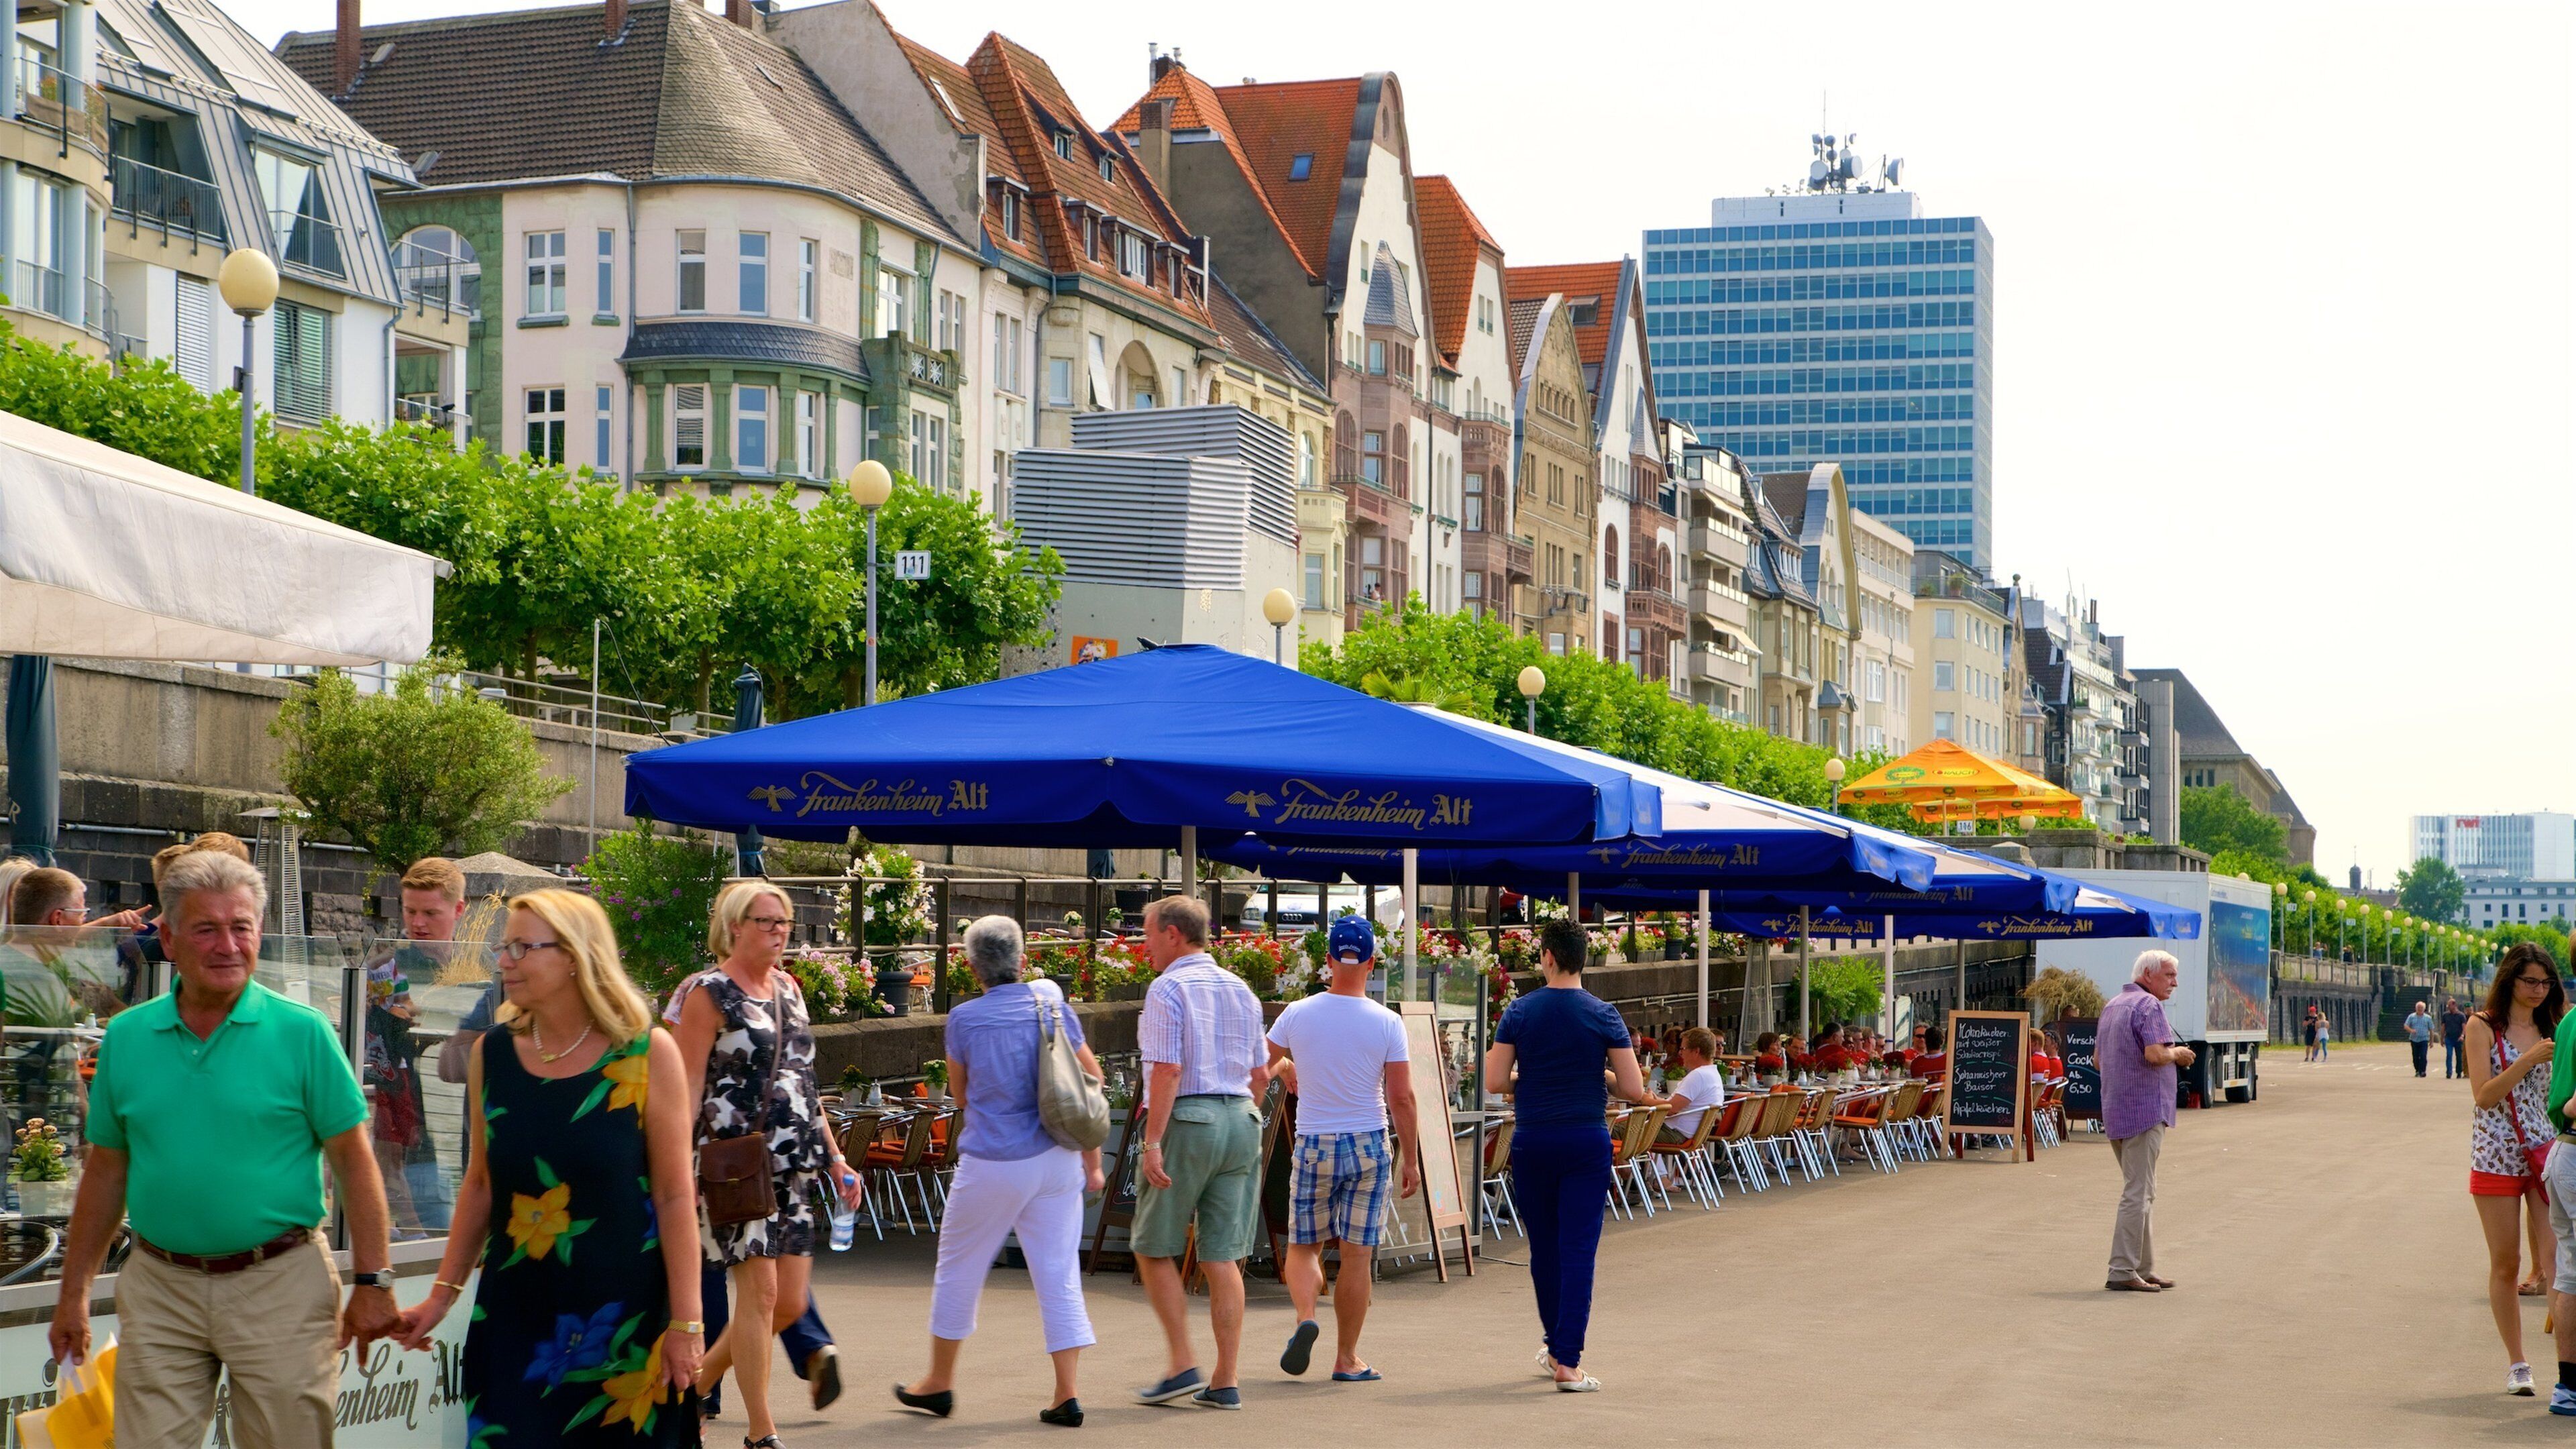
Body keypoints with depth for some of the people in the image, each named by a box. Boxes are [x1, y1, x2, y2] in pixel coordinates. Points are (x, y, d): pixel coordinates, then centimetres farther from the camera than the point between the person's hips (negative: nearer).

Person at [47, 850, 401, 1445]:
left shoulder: (303, 1032, -4)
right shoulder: (126, 1037, 5)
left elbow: (353, 1160, -3)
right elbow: (107, 1169, 12)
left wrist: (372, 1283, -7)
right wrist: (74, 1292, 12)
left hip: (280, 1286, -2)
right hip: (159, 1290, 3)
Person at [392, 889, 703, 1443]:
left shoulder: (648, 1054, -6)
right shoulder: (492, 1054, 4)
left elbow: (675, 1196, -6)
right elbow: (480, 1186, 12)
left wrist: (686, 1322, -9)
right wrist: (442, 1295, 11)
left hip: (624, 1318, -3)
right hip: (514, 1314, 3)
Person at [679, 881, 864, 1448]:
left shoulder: (788, 988, 16)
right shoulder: (707, 993, -5)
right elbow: (687, 1087, -10)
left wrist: (834, 1156, 17)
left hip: (794, 1166, 7)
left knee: (791, 1301, 5)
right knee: (760, 1291, -8)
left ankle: (697, 1383, 24)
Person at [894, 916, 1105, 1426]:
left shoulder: (965, 1019, -9)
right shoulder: (1052, 1005, -2)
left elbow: (960, 1091, 6)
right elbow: (1091, 1080, 1)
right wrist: (1092, 1161, 8)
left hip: (993, 1165, -3)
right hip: (1057, 1160, 3)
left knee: (959, 1269, 14)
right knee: (1059, 1275, 6)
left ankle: (939, 1382, 26)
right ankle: (1066, 1396, 2)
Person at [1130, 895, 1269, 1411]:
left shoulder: (1168, 989, -8)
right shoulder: (1240, 990, 14)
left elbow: (1167, 1070, -16)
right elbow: (1260, 1074, 16)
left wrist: (1153, 1142, -16)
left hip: (1186, 1120, -6)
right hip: (1240, 1120, 6)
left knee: (1155, 1248, 7)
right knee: (1223, 1257, 6)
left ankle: (1183, 1365, -1)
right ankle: (1225, 1383, 4)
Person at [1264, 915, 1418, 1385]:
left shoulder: (1297, 1015, -5)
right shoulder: (1387, 1023, -8)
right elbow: (1401, 1098, -7)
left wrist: (1288, 1070, 28)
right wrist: (1411, 1159, 3)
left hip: (1314, 1147, 1)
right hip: (1370, 1146, -1)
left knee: (1303, 1246, 14)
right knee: (1357, 1254, 5)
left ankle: (1305, 1317, -13)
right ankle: (1347, 1359, 9)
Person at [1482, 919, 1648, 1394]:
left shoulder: (1520, 1011, -2)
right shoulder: (1603, 1016, -4)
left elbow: (1495, 1081, -4)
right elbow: (1634, 1090, -5)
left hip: (1532, 1141, 2)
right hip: (1587, 1141, -1)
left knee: (1544, 1248, 15)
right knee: (1579, 1251, -2)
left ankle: (1555, 1344, 30)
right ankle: (1567, 1361, -9)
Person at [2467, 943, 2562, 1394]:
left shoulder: (2549, 1028, 11)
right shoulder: (2483, 1027, -2)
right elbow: (2483, 1096, -12)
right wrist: (2529, 1059, -19)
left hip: (2546, 1151, 3)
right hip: (2496, 1156, -3)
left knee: (2557, 1257, -11)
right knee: (2505, 1264, 3)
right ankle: (2516, 1364, 13)